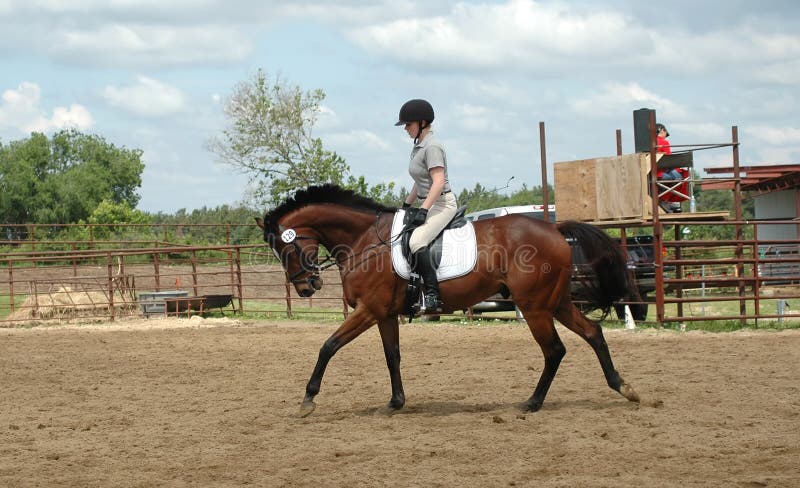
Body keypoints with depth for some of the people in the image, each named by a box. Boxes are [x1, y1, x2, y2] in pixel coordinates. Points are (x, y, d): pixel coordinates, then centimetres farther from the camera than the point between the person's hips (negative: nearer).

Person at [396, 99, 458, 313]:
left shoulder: (432, 147, -14)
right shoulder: (418, 147, 16)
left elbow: (439, 181, -23)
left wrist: (423, 209, -27)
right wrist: (406, 205, 23)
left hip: (443, 203, -11)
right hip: (428, 204, 11)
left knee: (416, 241, -30)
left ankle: (432, 296, -33)